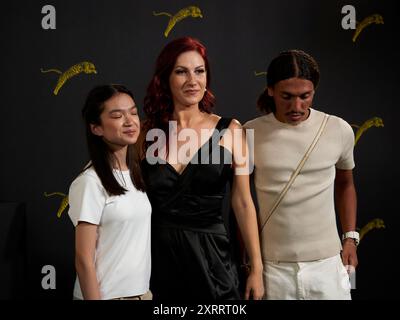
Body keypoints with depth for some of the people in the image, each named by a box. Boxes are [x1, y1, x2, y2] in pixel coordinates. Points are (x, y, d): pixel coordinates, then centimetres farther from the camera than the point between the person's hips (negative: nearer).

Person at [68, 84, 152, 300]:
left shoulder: (135, 172, 4)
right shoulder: (90, 182, -17)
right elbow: (84, 260, -16)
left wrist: (143, 292, 9)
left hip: (142, 291, 7)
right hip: (108, 295, -6)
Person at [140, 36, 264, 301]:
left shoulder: (230, 131, -2)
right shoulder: (147, 134, 0)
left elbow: (243, 203, -1)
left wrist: (257, 269, -1)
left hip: (211, 256, -1)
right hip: (158, 256, 1)